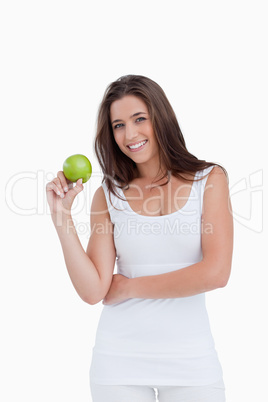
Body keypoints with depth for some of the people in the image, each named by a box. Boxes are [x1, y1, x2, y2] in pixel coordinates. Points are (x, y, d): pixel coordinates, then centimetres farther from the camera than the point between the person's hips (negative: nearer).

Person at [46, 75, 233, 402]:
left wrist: (130, 286, -7)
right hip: (119, 359, 1)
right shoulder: (108, 195, 1)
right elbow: (93, 291, -6)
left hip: (190, 359, -1)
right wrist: (61, 216, -12)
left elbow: (216, 273, -13)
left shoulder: (209, 179, -2)